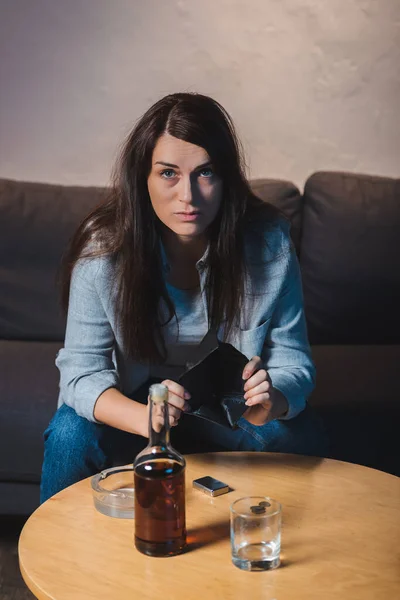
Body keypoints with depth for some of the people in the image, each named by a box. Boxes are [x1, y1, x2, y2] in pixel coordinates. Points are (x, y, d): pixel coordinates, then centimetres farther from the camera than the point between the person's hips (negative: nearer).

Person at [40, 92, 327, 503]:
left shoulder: (269, 243, -18)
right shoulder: (103, 250, -21)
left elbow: (292, 361, -13)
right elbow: (81, 369, -20)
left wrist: (270, 404, -39)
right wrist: (145, 417, -42)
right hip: (132, 405, 0)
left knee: (300, 435, -25)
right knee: (70, 435, -28)